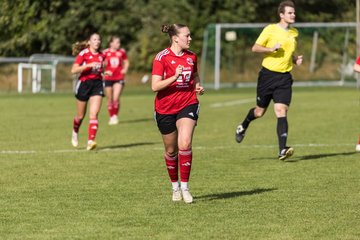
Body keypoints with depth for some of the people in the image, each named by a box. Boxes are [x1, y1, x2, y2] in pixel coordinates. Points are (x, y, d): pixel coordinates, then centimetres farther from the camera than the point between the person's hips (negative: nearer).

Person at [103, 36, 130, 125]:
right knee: (110, 100, 6)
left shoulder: (122, 52, 3)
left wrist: (125, 69, -2)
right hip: (108, 78, 0)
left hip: (119, 78, 0)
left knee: (116, 99, -14)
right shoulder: (105, 53, -2)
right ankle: (111, 117, 21)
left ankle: (115, 116, 4)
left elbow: (126, 62, 16)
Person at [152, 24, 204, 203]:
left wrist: (198, 86, 4)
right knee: (171, 150, 9)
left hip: (188, 105, 2)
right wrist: (175, 77, -28)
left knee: (185, 144, -19)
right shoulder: (162, 58, -11)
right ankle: (175, 186, 29)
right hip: (165, 108, -2)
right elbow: (155, 86, -18)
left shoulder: (191, 57, 5)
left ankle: (185, 186, -11)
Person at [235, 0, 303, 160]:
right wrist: (271, 49, -21)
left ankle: (282, 150, -21)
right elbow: (255, 48, -6)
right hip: (268, 74, -3)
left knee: (281, 111, -13)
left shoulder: (294, 33, 11)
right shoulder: (270, 29, -6)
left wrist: (295, 59, 6)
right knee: (260, 111, 10)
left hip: (284, 77, 3)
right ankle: (243, 127, 45)